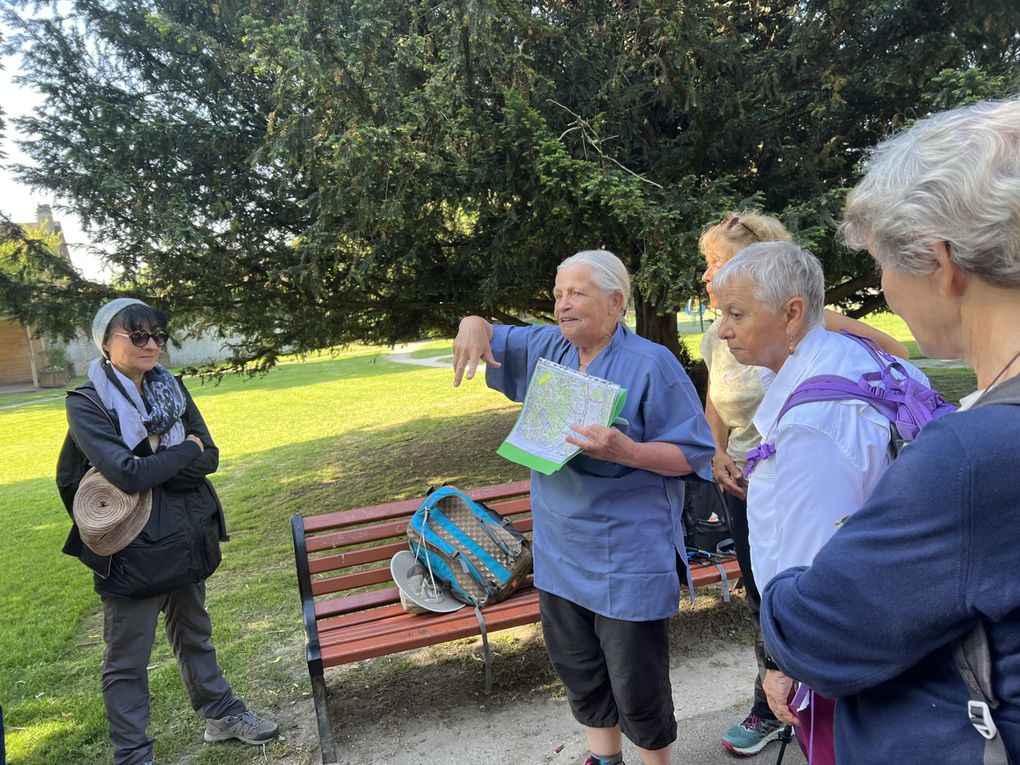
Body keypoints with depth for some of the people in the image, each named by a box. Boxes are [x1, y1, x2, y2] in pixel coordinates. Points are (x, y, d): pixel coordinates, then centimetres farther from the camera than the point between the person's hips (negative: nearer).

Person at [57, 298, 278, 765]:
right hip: (134, 550, -5)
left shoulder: (172, 390, 2)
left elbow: (210, 458, -4)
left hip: (189, 539, 6)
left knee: (194, 636, 23)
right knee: (127, 661, 9)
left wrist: (150, 467, -17)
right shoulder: (86, 405, -12)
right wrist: (186, 451, -12)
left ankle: (220, 715, 39)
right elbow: (127, 474, -24)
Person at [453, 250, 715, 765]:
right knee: (577, 669, 22)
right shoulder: (547, 348, 5)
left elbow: (693, 454, -13)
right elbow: (491, 338, 18)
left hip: (628, 562, -6)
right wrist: (474, 324, -7)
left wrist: (627, 452, -29)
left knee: (636, 685, 6)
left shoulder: (650, 364, -13)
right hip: (560, 553, 7)